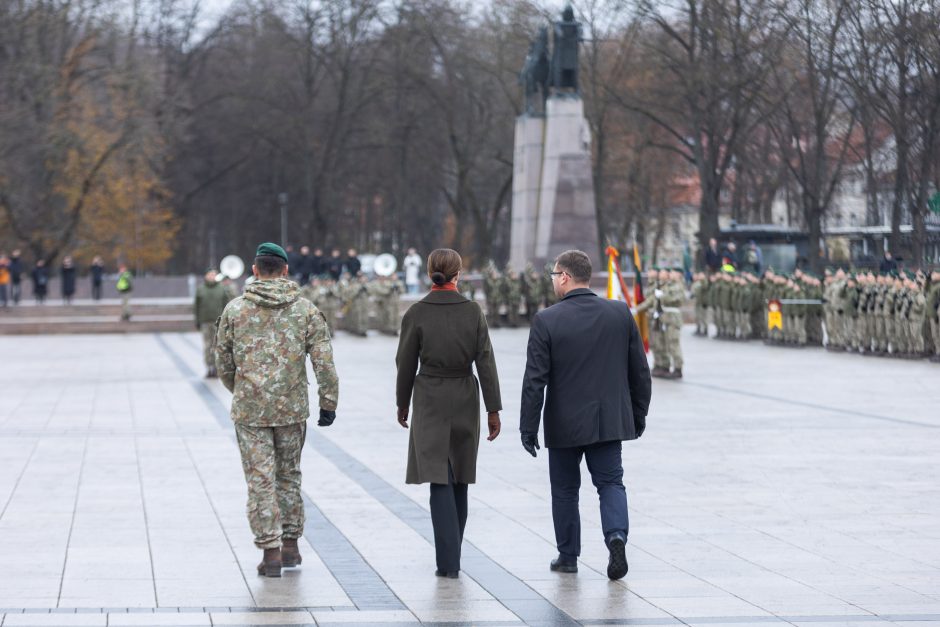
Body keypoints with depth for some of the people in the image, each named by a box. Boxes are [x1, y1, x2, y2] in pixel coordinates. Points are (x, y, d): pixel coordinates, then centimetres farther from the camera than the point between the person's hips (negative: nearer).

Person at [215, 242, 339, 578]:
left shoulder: (235, 310, -1)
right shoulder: (305, 309, 0)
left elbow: (223, 362, 7)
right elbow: (324, 360, -5)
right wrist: (328, 403, 0)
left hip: (249, 409, -1)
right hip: (292, 409, 1)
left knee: (260, 480, 2)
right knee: (288, 475, 17)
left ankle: (271, 550, -2)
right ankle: (290, 545, 21)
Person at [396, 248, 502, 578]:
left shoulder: (416, 313, -8)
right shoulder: (473, 311, -3)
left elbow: (406, 364, -2)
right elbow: (485, 362, -4)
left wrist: (402, 403, 12)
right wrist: (493, 409, -1)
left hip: (429, 401, -2)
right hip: (465, 401, 2)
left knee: (440, 481, -4)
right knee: (459, 479, 15)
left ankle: (448, 562, -13)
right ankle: (451, 557, 25)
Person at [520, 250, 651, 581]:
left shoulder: (546, 320, -12)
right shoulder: (621, 313, -2)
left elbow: (535, 380, -12)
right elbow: (640, 371, 3)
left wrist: (528, 427, -5)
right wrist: (638, 414, 14)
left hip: (564, 424, -2)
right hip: (609, 420, 2)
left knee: (565, 489, 13)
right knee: (611, 482, 10)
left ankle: (568, 555, 20)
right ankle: (616, 535, -14)